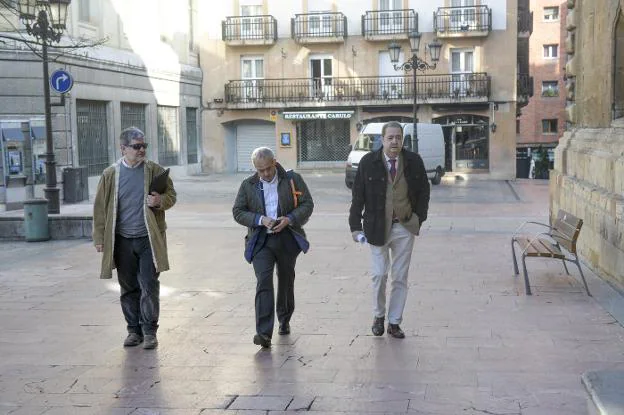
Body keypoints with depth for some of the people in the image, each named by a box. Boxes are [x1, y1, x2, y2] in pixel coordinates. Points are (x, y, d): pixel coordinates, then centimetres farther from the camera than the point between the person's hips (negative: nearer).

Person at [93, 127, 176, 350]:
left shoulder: (155, 171, 2)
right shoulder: (110, 174, 3)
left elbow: (171, 195, 9)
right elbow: (100, 207, 6)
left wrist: (160, 201, -14)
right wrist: (99, 238, 3)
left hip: (148, 239, -1)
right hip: (122, 241, 1)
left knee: (150, 286, -3)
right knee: (128, 288, 9)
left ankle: (149, 331, 6)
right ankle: (134, 330, 20)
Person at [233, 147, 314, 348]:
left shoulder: (292, 179, 0)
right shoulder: (248, 185, 3)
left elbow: (307, 204, 0)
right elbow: (238, 212, 3)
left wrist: (289, 219, -16)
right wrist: (260, 219, -14)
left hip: (287, 239, 1)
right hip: (261, 241, -1)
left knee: (286, 281, 14)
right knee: (263, 282, -14)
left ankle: (284, 321, 37)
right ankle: (264, 333, -19)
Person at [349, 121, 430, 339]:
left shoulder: (414, 161, -2)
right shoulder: (368, 162, -6)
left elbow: (424, 191, 9)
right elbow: (357, 196, -3)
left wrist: (420, 218, 2)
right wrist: (355, 225, -6)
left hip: (405, 227, 2)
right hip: (378, 227, -1)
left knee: (400, 277, 6)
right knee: (379, 274, 2)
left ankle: (394, 322, 17)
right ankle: (378, 316, 25)